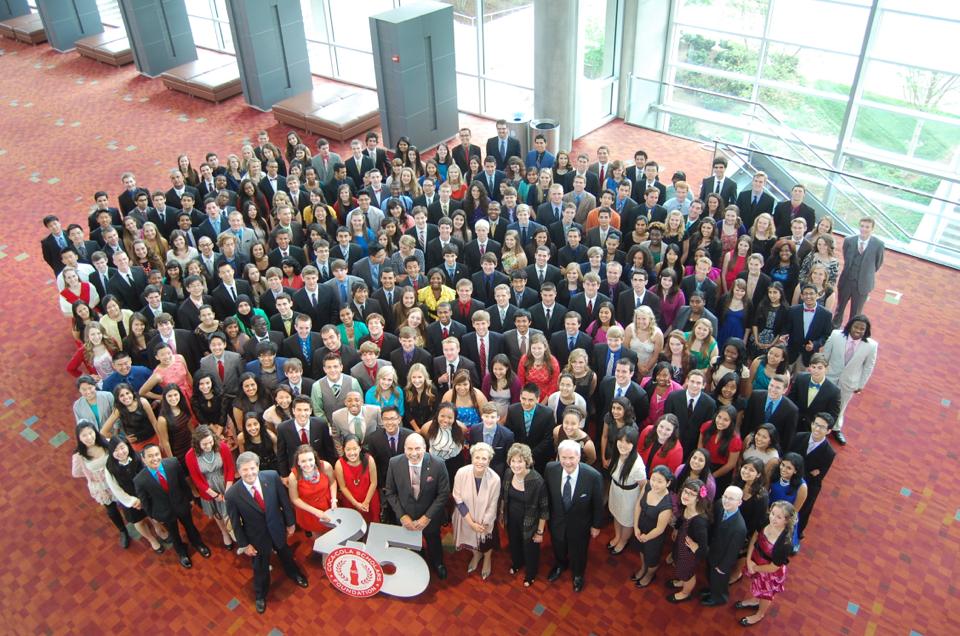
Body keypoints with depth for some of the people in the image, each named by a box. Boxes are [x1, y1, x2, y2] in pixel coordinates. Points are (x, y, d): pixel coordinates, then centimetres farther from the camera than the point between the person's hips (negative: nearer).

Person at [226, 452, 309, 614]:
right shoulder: (232, 494, -28)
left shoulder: (272, 477, -26)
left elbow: (284, 500, -10)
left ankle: (294, 574, 63)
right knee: (260, 567, 22)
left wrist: (290, 522, -1)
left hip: (277, 528, 2)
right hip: (257, 536, -2)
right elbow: (236, 522, -13)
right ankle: (260, 595, 53)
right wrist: (244, 544, -6)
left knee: (286, 555, 29)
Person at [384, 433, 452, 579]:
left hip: (430, 517, -1)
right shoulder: (394, 464, -22)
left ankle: (437, 562, 59)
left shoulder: (438, 464, -27)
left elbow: (443, 493, -17)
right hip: (405, 516, 1)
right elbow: (390, 492, -10)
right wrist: (402, 516, -16)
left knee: (434, 543, 28)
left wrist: (428, 517, -20)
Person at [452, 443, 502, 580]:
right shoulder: (461, 473, -29)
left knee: (486, 539, 25)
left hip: (485, 519, -1)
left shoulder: (495, 479, -32)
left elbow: (492, 507, -18)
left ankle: (487, 559, 60)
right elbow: (458, 500, -18)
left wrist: (483, 524, -11)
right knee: (471, 536, 28)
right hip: (467, 517, 1)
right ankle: (476, 555, 62)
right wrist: (472, 523, -18)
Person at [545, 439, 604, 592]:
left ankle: (578, 574, 59)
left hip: (580, 524, -2)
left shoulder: (593, 476, -33)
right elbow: (546, 494, -7)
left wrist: (596, 525, -4)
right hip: (557, 521, 2)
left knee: (578, 551, 26)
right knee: (558, 547, 31)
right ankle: (560, 565, 65)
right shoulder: (550, 469, -26)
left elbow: (598, 504, -16)